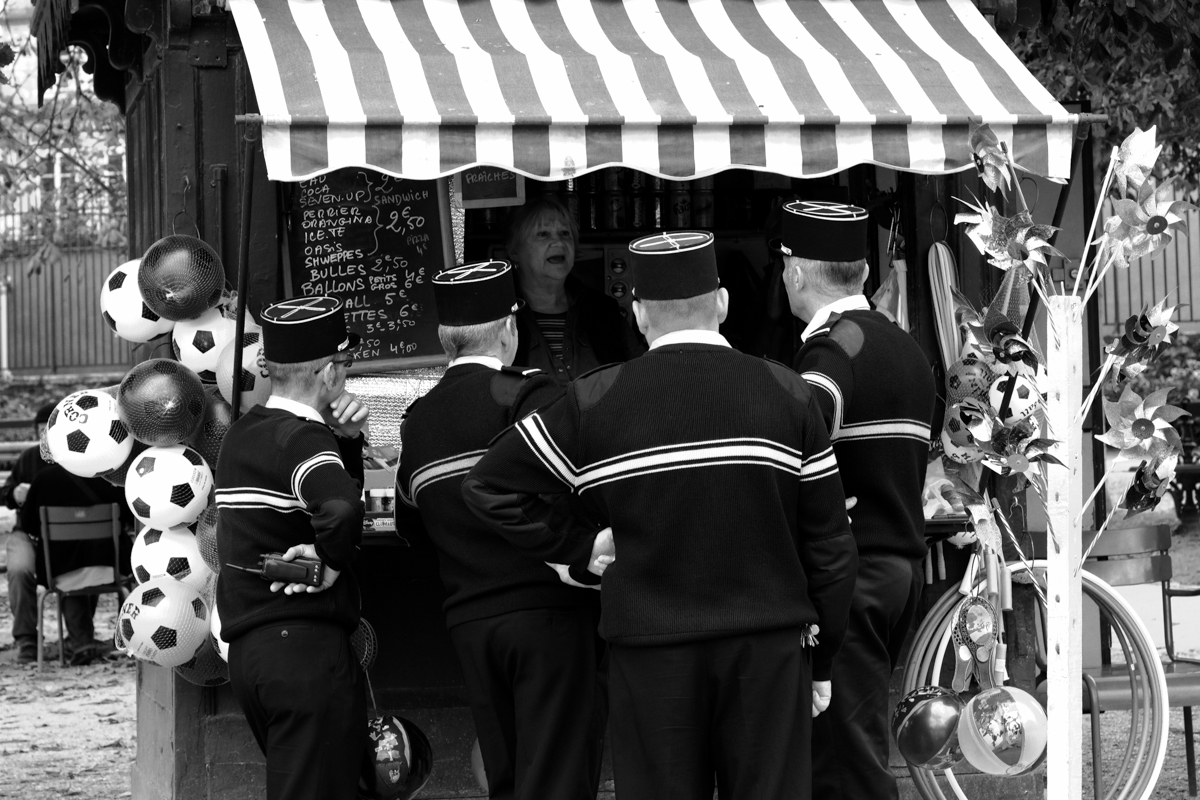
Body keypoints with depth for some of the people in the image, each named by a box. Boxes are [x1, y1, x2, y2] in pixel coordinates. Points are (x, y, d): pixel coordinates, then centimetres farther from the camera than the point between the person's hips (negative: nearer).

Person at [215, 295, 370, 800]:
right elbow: (341, 508, -34)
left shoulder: (243, 432, 15)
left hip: (245, 647, 9)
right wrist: (333, 560, -16)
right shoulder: (301, 437, -14)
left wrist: (346, 440, 8)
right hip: (306, 646, -9)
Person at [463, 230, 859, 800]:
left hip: (650, 653, 0)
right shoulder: (787, 394, 0)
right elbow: (829, 545, 2)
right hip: (770, 647, 1)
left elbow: (488, 486, 0)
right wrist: (820, 661, 10)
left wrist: (578, 545, 7)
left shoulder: (594, 402, -2)